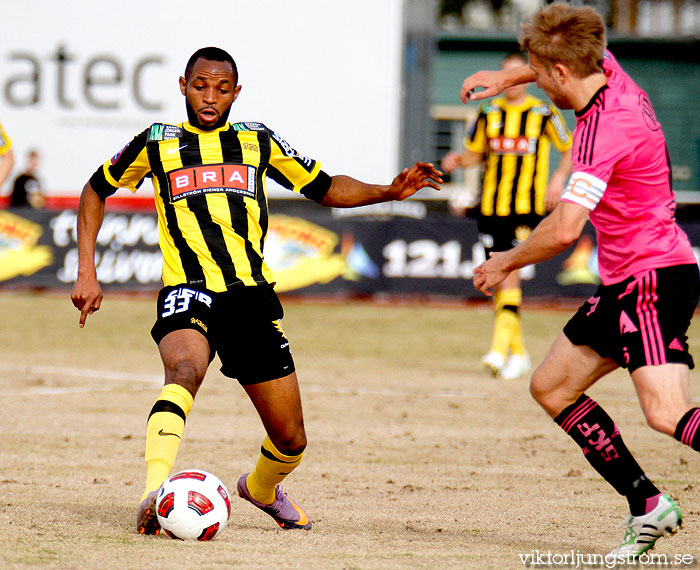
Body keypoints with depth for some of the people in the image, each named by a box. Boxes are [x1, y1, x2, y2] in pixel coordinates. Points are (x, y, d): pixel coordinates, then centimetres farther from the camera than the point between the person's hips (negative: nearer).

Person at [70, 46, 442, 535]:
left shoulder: (257, 141, 13)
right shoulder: (157, 144, 8)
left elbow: (327, 189, 20)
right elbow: (96, 192, 21)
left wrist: (391, 191, 3)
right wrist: (87, 273, 12)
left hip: (253, 295, 3)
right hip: (188, 293, -3)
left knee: (291, 441, 4)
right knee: (185, 369, -38)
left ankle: (261, 488, 39)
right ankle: (154, 494, -51)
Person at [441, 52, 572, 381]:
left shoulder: (544, 114, 0)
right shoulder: (489, 114, 9)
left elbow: (570, 149, 10)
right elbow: (475, 153, 19)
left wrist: (559, 179, -6)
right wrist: (458, 160, -3)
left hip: (527, 208, -4)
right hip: (491, 206, 4)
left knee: (509, 273, -17)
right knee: (499, 280, 7)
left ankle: (500, 350, -22)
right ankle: (518, 352, 20)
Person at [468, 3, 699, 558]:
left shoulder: (603, 127, -22)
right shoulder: (609, 71, 6)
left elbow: (564, 229, -27)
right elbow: (588, 56, 34)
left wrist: (507, 262, -10)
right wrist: (509, 77, 36)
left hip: (654, 278, -10)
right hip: (625, 282, 10)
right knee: (552, 387, 15)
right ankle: (648, 506, 14)